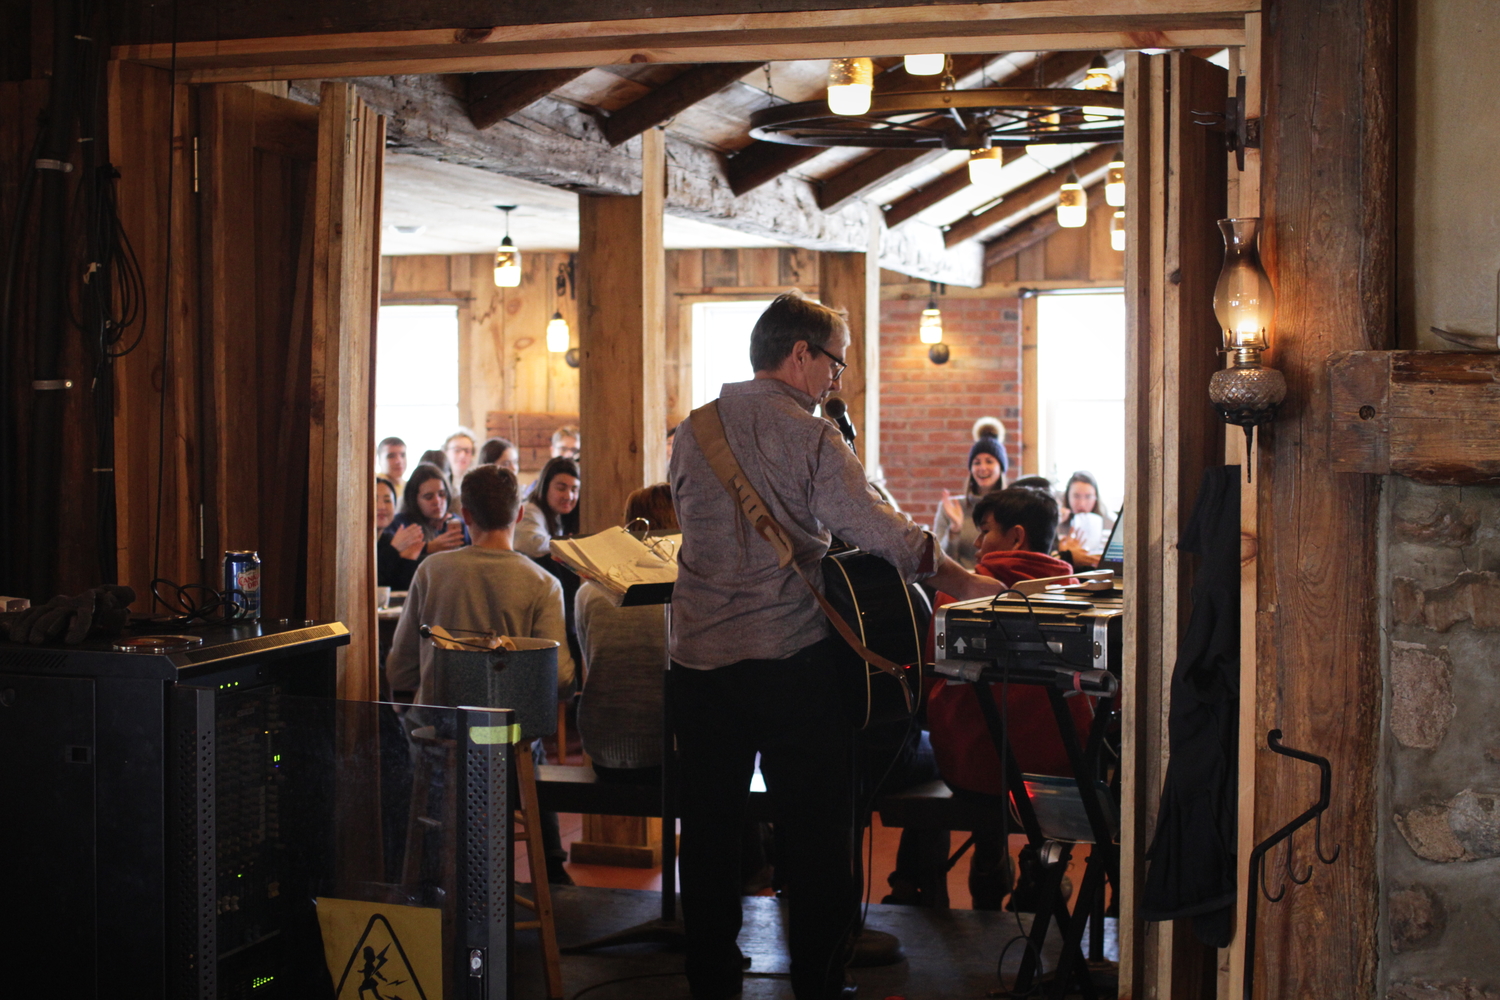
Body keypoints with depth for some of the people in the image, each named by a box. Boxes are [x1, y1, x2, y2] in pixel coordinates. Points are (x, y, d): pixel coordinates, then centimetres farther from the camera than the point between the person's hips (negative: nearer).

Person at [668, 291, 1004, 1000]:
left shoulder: (693, 433, 6)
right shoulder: (810, 438, -8)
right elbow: (883, 534, -13)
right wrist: (968, 583, -4)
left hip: (698, 659, 4)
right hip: (793, 660, -4)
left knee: (709, 829, 11)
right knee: (814, 833, 6)